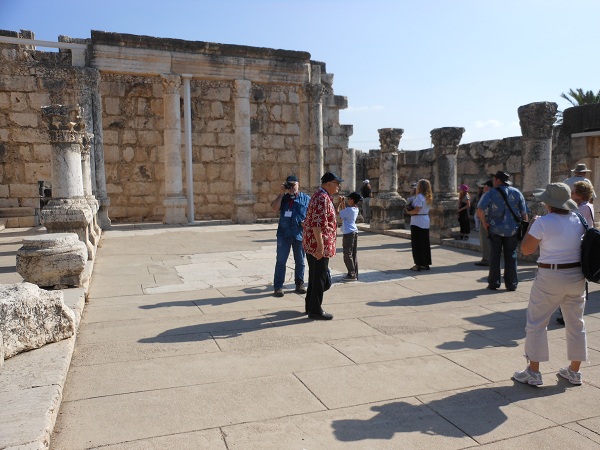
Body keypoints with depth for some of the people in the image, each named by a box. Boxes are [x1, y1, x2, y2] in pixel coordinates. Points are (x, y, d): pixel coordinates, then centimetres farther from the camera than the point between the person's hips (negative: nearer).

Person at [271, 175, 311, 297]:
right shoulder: (283, 198, 10)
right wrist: (281, 193, -8)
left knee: (300, 261, 10)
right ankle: (278, 287, 4)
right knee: (281, 261, 0)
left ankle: (299, 284, 23)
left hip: (299, 234, 0)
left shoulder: (306, 199, 6)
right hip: (284, 234, 0)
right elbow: (275, 209, -8)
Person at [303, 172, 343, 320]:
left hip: (312, 244, 11)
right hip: (319, 245, -11)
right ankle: (315, 311, 8)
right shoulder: (323, 198, -17)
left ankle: (310, 306, 29)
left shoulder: (321, 196, 17)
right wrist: (320, 245, -26)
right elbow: (317, 223, -25)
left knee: (315, 276, 18)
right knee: (320, 278, -1)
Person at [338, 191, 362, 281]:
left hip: (348, 233, -9)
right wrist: (343, 204, 19)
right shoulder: (356, 209, 10)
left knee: (347, 255, -3)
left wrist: (339, 204, -4)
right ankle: (355, 274, 16)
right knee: (353, 255, 12)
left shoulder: (349, 209, -17)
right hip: (354, 232, 9)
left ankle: (352, 275, -1)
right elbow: (344, 212, 23)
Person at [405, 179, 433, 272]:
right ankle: (426, 263, 19)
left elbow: (416, 210, -22)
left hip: (417, 222, -8)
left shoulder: (419, 197, -16)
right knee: (425, 243, 13)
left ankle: (418, 264, 2)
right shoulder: (428, 197, 11)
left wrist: (408, 212, -5)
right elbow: (423, 209, 11)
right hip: (426, 221, 9)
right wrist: (411, 210, 5)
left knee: (417, 244, -1)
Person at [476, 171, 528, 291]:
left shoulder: (492, 193, -5)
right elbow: (524, 213, 2)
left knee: (494, 256, 7)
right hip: (512, 230, 2)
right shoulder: (517, 192, 4)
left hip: (495, 229, -2)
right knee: (511, 256, 9)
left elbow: (480, 209, -17)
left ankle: (493, 283, 10)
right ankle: (511, 284, 12)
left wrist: (484, 223, -6)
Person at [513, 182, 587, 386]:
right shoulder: (579, 221, 3)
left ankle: (533, 372, 10)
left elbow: (526, 249, -11)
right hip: (577, 276, 6)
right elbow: (582, 245, 16)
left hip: (550, 277, -6)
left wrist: (531, 226, 1)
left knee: (536, 323, 5)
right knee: (576, 323, 16)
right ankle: (574, 372, 27)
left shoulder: (543, 222, -15)